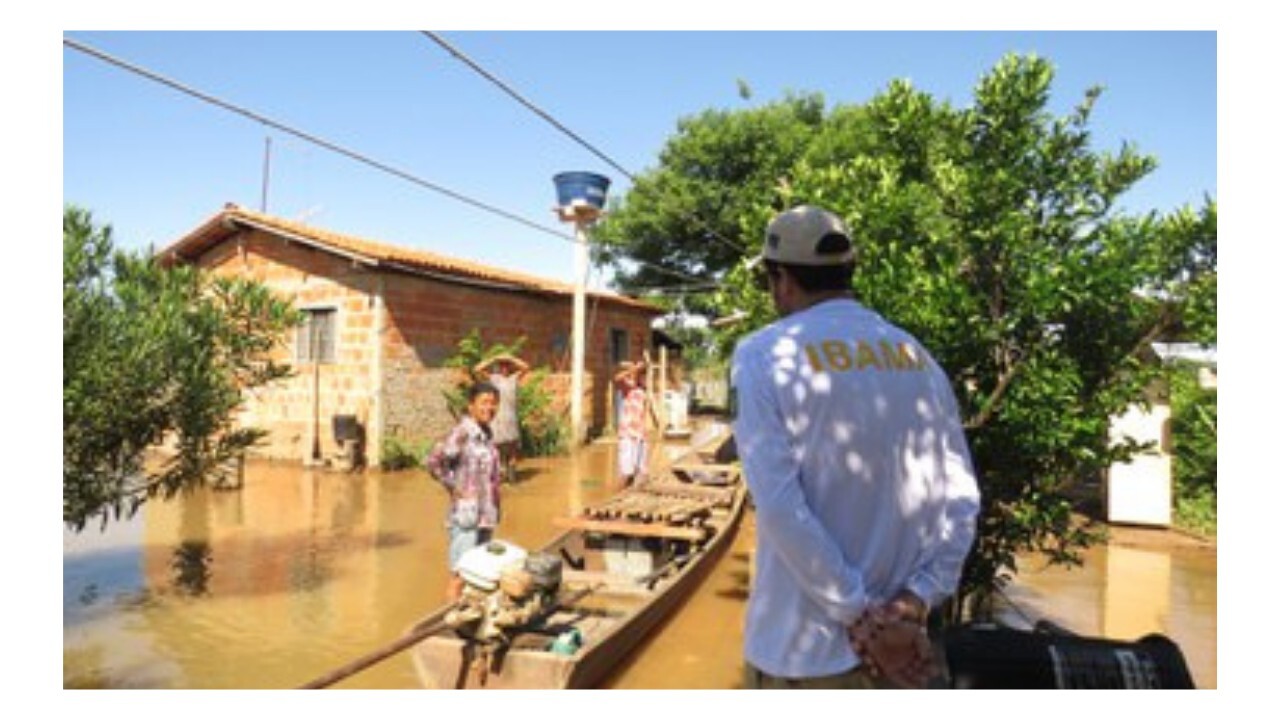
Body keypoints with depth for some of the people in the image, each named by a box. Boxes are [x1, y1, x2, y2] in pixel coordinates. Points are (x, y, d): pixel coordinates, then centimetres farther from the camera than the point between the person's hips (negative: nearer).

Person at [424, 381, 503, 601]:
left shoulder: (487, 433, 10)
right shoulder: (461, 432, -15)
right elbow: (432, 461, -26)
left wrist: (495, 490, 9)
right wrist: (454, 487, -17)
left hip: (486, 515, 8)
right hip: (466, 516, -8)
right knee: (460, 574, 1)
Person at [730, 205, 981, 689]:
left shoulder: (763, 355, -12)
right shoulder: (919, 358, 5)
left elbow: (780, 506, -20)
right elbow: (961, 496, 1)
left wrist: (860, 614, -14)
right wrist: (918, 596, -4)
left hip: (804, 646, -5)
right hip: (898, 634, 5)